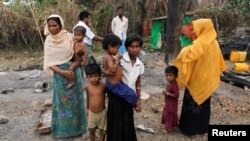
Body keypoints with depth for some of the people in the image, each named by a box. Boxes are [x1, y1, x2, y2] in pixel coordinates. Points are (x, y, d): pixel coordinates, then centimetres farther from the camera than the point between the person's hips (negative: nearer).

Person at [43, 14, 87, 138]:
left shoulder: (70, 37, -9)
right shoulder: (48, 41, -5)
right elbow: (49, 63, -7)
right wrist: (62, 72, -20)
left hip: (73, 72, -1)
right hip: (59, 75, 1)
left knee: (74, 99, 11)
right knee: (62, 101, 12)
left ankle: (75, 126, 30)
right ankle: (63, 128, 29)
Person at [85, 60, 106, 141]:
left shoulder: (103, 86, -19)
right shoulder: (87, 87, -10)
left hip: (102, 112, -2)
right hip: (91, 113, 2)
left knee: (102, 131, 15)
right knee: (91, 130, 20)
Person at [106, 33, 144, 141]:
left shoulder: (140, 64, 2)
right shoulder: (120, 60, -15)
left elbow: (138, 83, 11)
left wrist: (138, 100, 10)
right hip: (116, 96, -4)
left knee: (128, 124, 16)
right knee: (117, 123, 5)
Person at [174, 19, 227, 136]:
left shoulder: (201, 43, -23)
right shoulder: (213, 42, 4)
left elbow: (187, 54, -32)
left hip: (196, 80, -8)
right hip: (207, 80, 8)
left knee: (192, 104, 7)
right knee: (203, 104, 19)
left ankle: (189, 128, 19)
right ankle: (202, 127, 32)